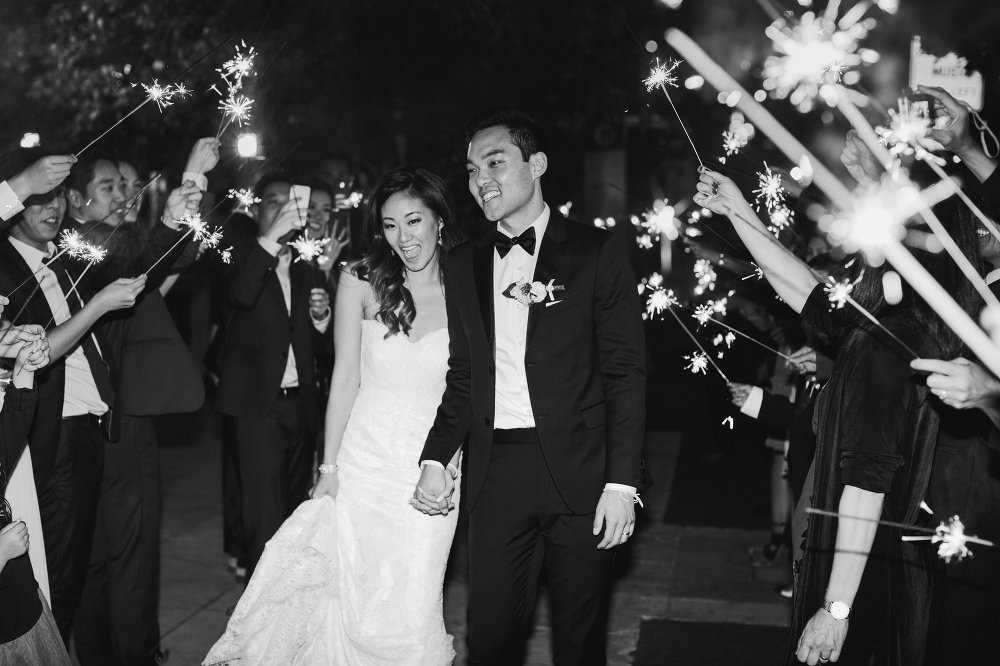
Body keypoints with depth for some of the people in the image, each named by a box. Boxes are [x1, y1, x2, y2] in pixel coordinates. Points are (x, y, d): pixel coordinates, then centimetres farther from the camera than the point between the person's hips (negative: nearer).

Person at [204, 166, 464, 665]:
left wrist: (456, 465, -4)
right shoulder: (361, 281, -2)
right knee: (353, 598, 4)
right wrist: (329, 468, -3)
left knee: (411, 605, 2)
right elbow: (345, 377, -2)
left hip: (434, 471, 0)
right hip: (364, 460, 0)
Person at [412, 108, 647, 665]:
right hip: (496, 473, 3)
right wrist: (436, 458, 3)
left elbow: (626, 371, -5)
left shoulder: (598, 251, -2)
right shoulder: (464, 264, 11)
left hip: (581, 471, -3)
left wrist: (623, 481, -11)